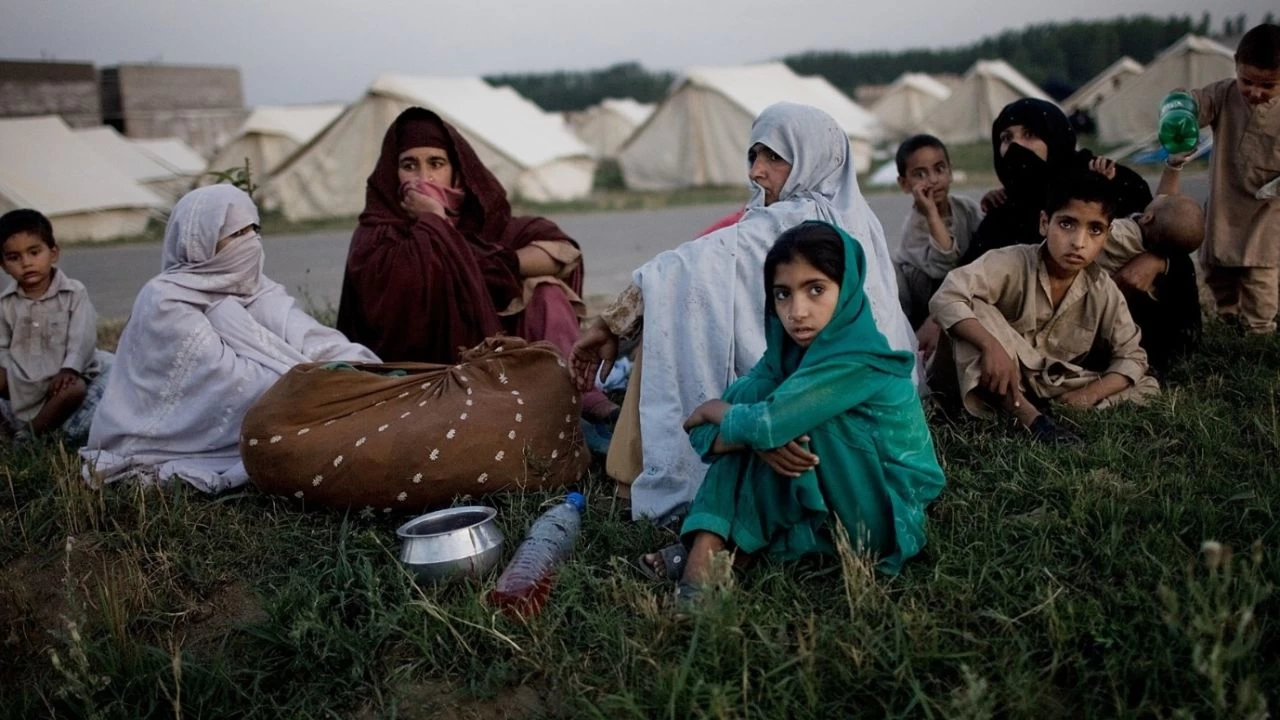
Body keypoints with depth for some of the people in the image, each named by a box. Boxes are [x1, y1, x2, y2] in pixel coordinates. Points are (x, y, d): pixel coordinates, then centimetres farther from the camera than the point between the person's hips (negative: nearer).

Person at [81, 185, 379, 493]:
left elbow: (302, 335, -14)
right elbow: (223, 377, -25)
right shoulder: (165, 301, -17)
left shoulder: (252, 286, 2)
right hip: (170, 438, -6)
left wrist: (349, 362, -33)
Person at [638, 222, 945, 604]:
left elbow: (766, 423, -31)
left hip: (887, 515, -7)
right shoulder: (787, 351, -2)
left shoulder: (858, 359, -24)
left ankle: (709, 554, -13)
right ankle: (706, 552, -16)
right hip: (827, 502, 7)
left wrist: (714, 409, -9)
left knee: (772, 425, -22)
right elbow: (705, 435, -7)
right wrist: (758, 438, -29)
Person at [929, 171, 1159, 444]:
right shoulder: (1012, 263, -20)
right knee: (974, 310, -29)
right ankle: (1028, 415, -37)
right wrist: (992, 346, -45)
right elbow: (946, 298, -32)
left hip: (1054, 390, 4)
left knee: (1147, 389, -11)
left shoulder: (1104, 291, -6)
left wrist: (1090, 394, -20)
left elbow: (1131, 356, -1)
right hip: (998, 383, -4)